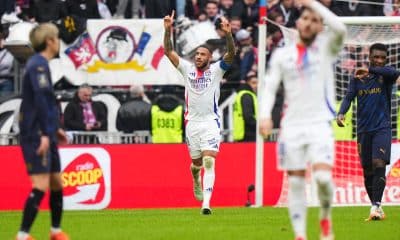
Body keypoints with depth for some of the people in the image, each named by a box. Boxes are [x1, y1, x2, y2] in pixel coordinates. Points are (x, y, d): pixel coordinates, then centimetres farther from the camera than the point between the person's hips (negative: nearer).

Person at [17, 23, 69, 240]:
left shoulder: (40, 64, 17)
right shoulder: (38, 65, -14)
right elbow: (40, 99, -22)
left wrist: (54, 128, 30)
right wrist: (44, 133, -27)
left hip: (44, 135, 10)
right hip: (36, 134, -10)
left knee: (56, 182, 15)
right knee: (41, 185, -14)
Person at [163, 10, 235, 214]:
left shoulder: (216, 70, 0)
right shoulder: (187, 69, 6)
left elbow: (231, 54, -14)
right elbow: (168, 52, 0)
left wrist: (228, 34, -31)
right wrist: (168, 30, -14)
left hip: (210, 122, -3)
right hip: (192, 122, 3)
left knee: (209, 162, -15)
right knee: (196, 162, 15)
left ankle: (206, 203, -23)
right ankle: (196, 181, 51)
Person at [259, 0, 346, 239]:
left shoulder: (326, 46, 5)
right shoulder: (282, 54, 12)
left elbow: (339, 28, -16)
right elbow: (270, 86, 9)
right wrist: (265, 115, -8)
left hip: (320, 124, -2)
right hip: (291, 126, 2)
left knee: (323, 176, -19)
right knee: (295, 183, 0)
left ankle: (325, 218, 8)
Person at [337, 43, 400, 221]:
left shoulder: (384, 75, 0)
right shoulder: (357, 79, 8)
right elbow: (349, 97, -1)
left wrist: (370, 70, -24)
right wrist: (341, 114, -20)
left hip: (382, 128, -3)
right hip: (363, 130, 3)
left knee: (379, 164, -19)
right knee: (367, 171, 6)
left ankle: (376, 206, -25)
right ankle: (376, 207, 16)